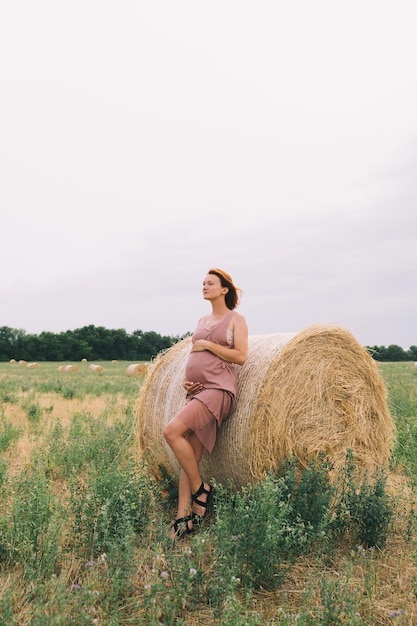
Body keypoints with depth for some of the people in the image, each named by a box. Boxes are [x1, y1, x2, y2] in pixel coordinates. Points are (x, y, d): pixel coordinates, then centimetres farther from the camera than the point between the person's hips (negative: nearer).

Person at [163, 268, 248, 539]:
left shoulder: (236, 319, 2)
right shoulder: (202, 321, 22)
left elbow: (240, 356, -9)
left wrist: (208, 345, -7)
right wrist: (186, 380, 6)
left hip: (219, 389, -7)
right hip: (197, 391, 7)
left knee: (172, 431, -22)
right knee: (191, 458, 0)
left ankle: (200, 489, -5)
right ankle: (184, 517, 2)